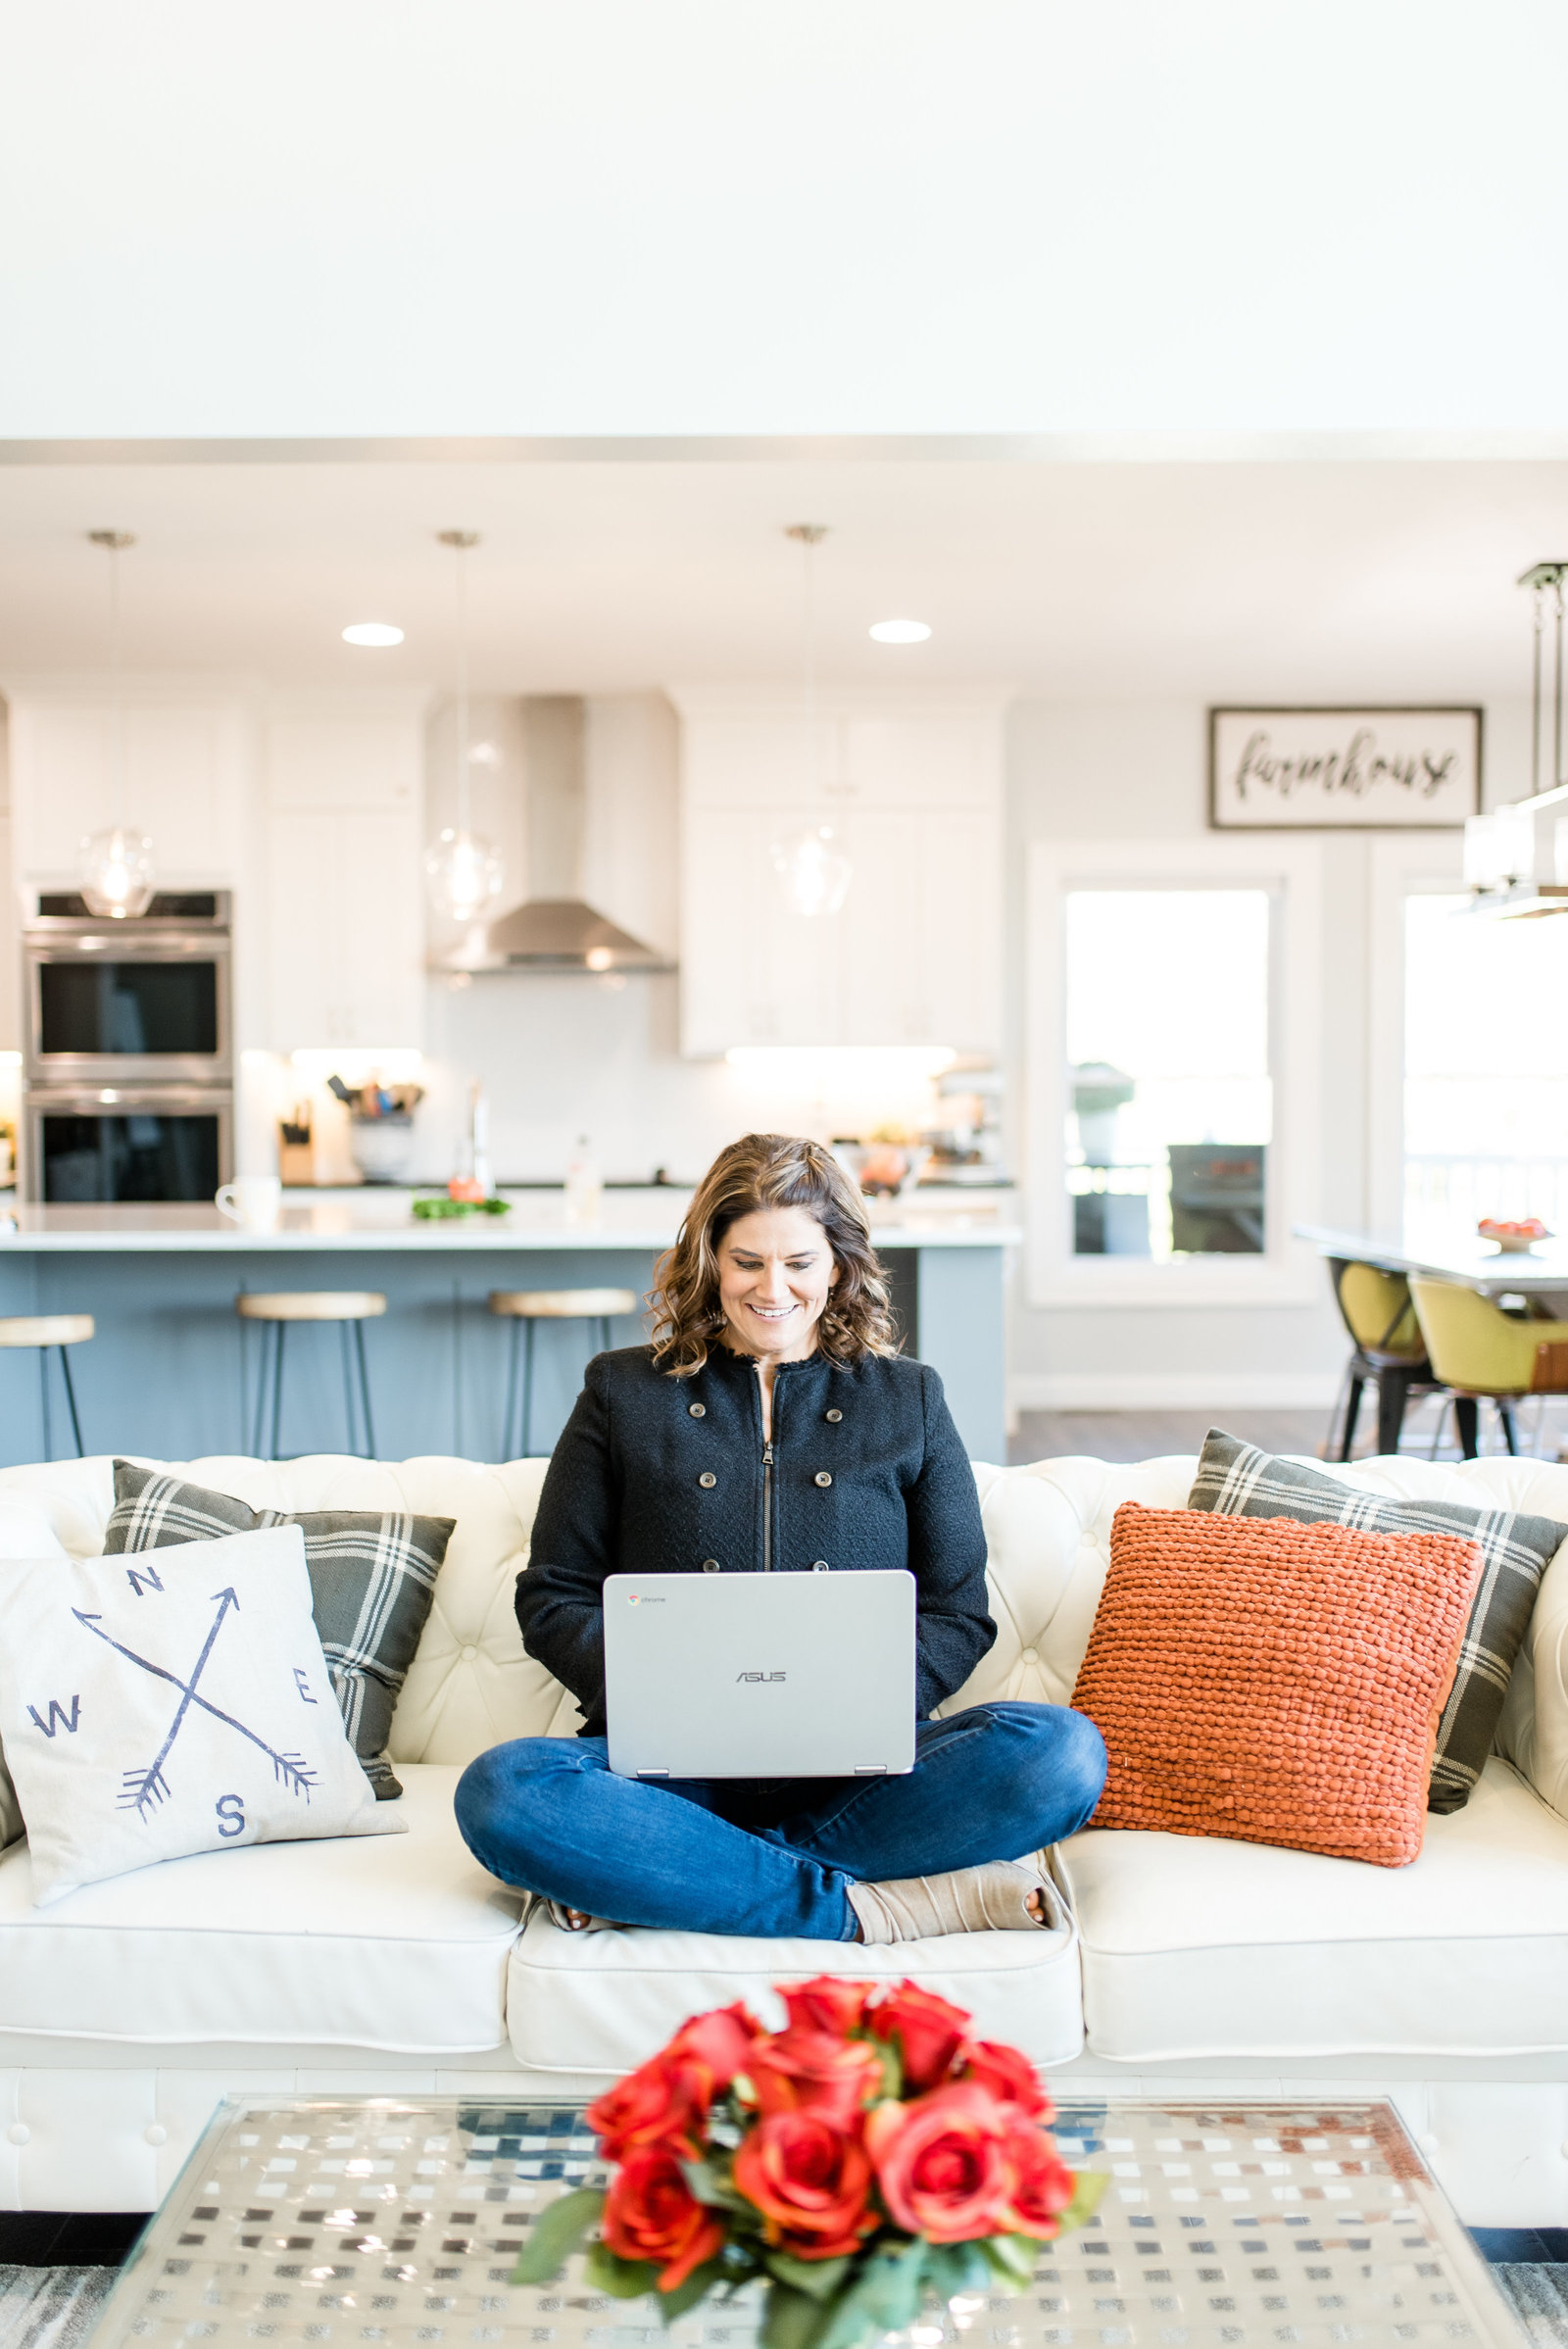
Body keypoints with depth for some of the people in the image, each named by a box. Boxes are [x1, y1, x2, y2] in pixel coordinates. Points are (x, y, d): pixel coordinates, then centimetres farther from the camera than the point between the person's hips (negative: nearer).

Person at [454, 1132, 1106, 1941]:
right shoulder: (624, 1392, 13)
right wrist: (654, 1693, -9)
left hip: (858, 1773, 1)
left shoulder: (907, 1400, 15)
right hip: (675, 1768, -1)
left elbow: (958, 1613, 12)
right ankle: (865, 1908, -27)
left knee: (1062, 1752, -28)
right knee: (501, 1790, -31)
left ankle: (653, 1883, -24)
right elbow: (553, 1600, 10)